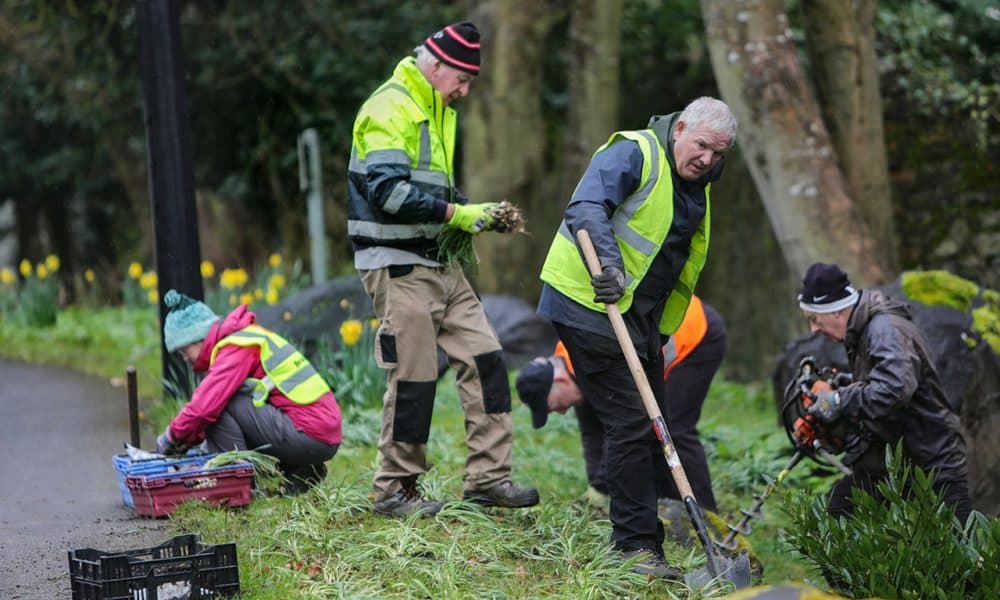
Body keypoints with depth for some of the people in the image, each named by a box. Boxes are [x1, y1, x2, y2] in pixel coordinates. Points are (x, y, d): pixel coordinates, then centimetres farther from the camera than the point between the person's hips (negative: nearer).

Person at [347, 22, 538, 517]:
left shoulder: (439, 113, 18)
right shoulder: (389, 108, -13)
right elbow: (389, 193, -24)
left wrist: (477, 212, 8)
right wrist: (454, 213, -20)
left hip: (438, 263, 10)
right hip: (397, 265, -10)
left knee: (484, 359, 4)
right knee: (413, 377, -6)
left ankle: (487, 477, 9)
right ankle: (395, 491, 6)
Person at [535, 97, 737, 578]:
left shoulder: (696, 189, 15)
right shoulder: (634, 153, -13)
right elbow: (585, 208, -28)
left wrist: (662, 332, 24)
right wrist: (608, 262, -42)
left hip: (639, 316, 9)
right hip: (590, 306, -9)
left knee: (654, 426, 11)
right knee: (631, 424, -12)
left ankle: (645, 534, 19)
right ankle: (635, 544, -6)